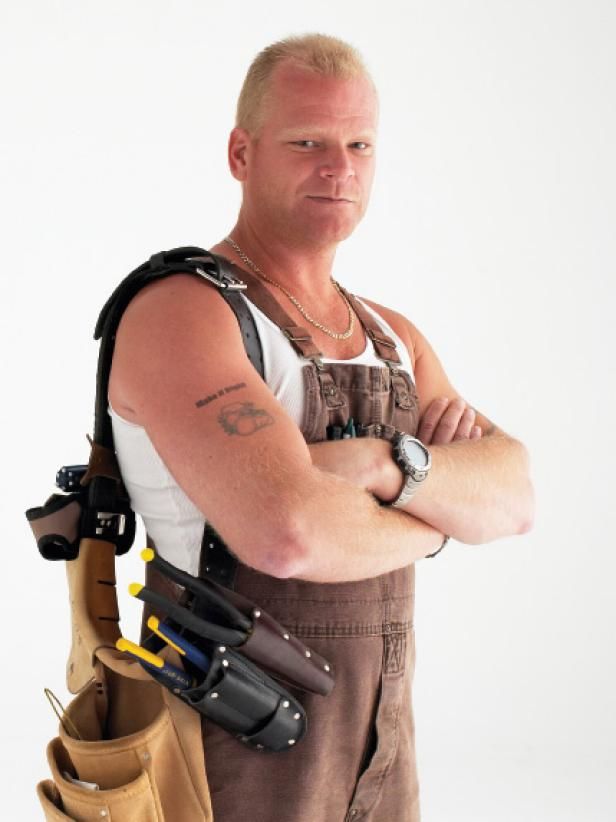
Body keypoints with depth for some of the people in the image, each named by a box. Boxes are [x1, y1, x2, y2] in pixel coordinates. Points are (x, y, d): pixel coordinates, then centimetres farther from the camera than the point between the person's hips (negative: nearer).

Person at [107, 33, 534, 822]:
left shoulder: (393, 337, 9)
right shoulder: (178, 313, -17)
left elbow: (514, 499, -4)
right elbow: (286, 530, -32)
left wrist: (385, 468, -24)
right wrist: (436, 517, -12)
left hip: (377, 745, 7)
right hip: (231, 756, -7)